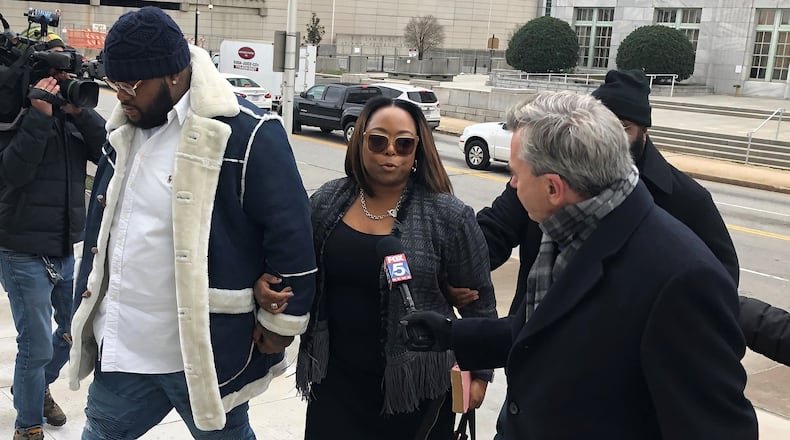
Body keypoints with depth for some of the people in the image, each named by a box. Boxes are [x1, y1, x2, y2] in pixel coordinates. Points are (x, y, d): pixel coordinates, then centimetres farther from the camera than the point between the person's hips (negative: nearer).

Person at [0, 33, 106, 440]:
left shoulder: (73, 115, 5)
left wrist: (80, 111, -17)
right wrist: (39, 114, -25)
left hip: (68, 250, 6)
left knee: (76, 331, 21)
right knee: (37, 347, -1)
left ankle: (36, 387, 47)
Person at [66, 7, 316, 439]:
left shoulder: (246, 134, -19)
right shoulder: (124, 132, 7)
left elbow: (289, 234, -17)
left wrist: (281, 320, -12)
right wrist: (87, 301, 19)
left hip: (206, 351, -7)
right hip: (120, 345, 7)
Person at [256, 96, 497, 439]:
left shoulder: (448, 216, -12)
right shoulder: (327, 201, -1)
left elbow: (478, 301, -3)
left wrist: (478, 372, 0)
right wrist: (266, 284, -9)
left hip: (414, 385, -3)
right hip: (335, 377, 3)